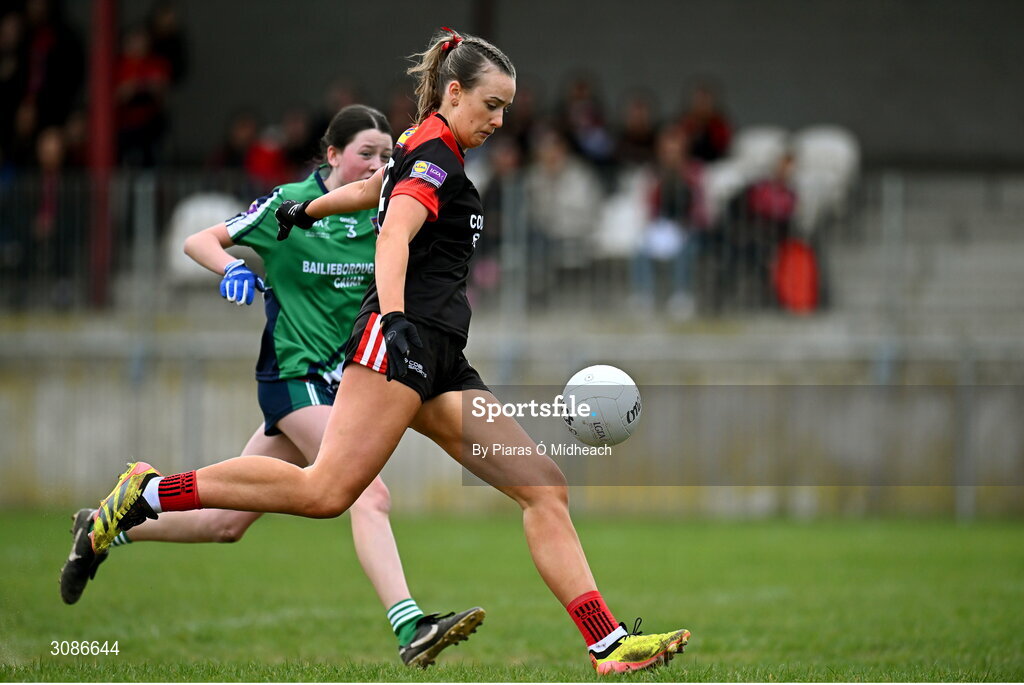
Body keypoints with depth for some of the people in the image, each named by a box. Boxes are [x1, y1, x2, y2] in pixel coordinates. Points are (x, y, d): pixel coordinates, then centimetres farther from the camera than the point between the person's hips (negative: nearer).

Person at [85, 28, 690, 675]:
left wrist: (307, 209, 65)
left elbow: (371, 189, 46)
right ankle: (150, 491, -17)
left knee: (545, 487, 1)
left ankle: (609, 645, -5)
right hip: (405, 339, -10)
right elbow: (394, 235, -22)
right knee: (327, 490, -24)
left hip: (440, 365, 10)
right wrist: (394, 318, -38)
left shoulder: (423, 150, 25)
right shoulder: (434, 155, -5)